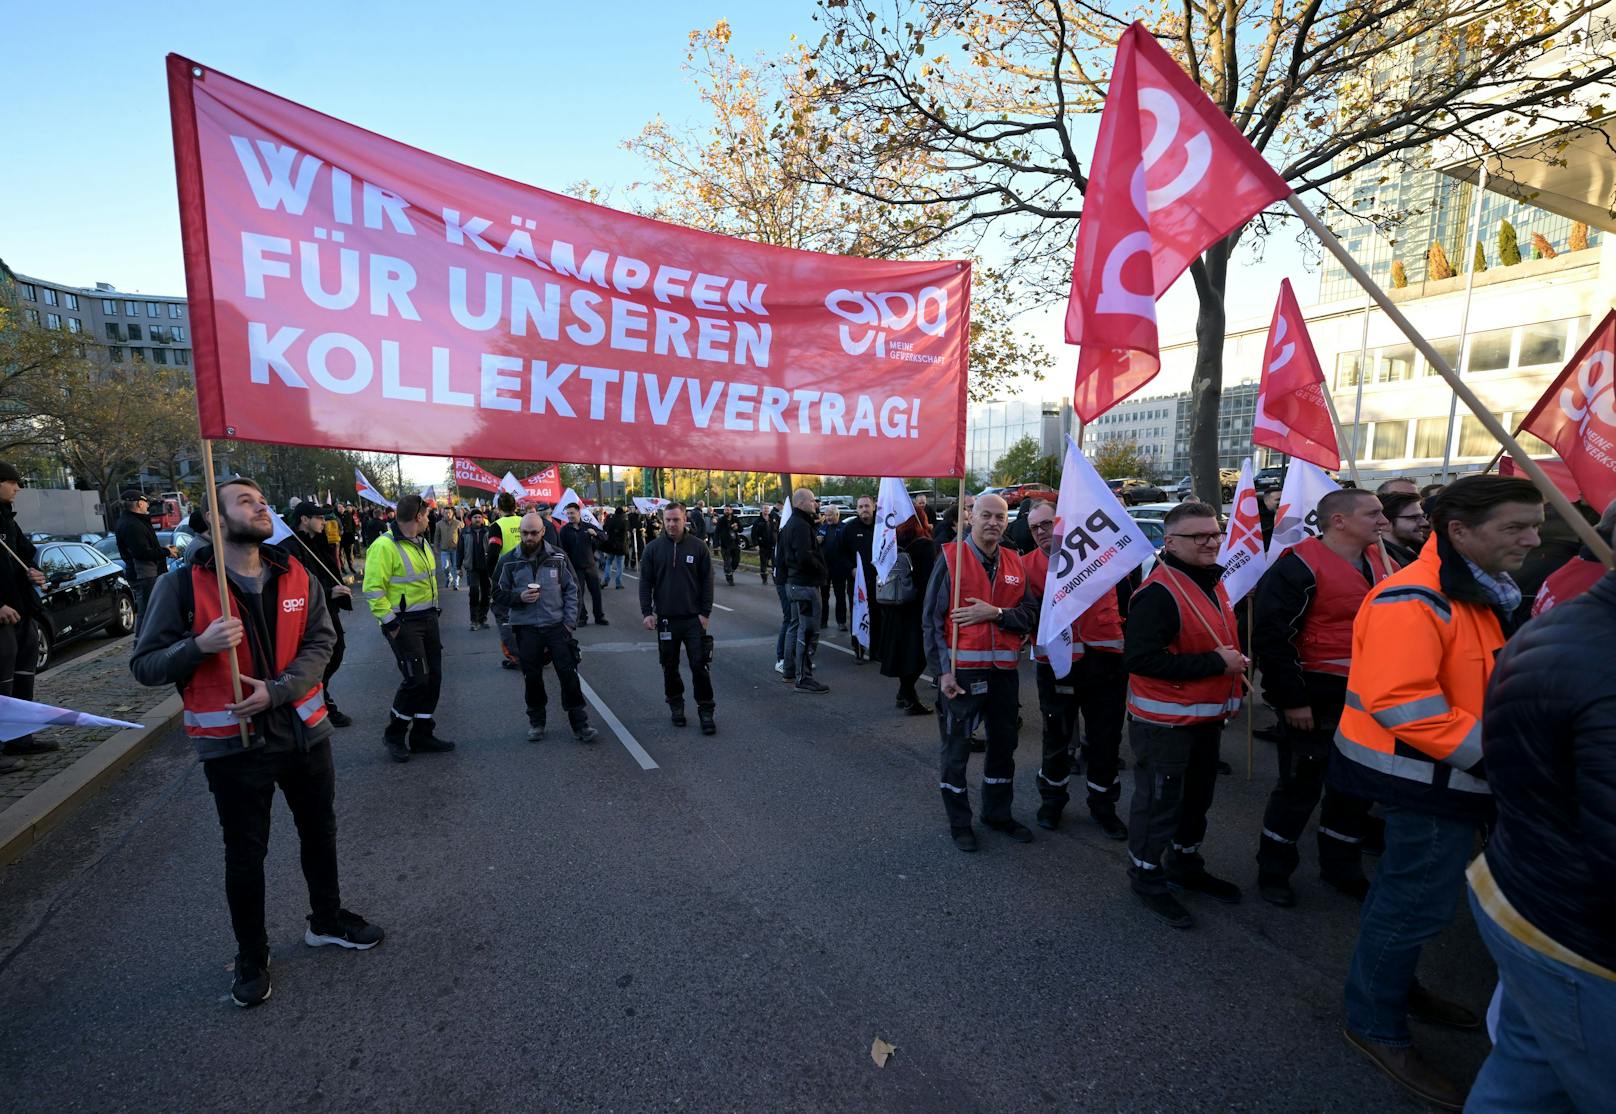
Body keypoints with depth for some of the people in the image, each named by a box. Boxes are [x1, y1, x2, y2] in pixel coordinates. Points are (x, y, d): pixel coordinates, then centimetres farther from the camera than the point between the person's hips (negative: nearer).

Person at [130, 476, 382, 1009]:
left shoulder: (296, 576, -2)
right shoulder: (183, 585, -10)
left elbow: (320, 642, -5)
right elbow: (144, 665, -7)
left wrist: (277, 690, -20)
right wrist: (200, 645, -26)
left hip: (304, 730, 3)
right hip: (233, 743, -3)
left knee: (320, 832, 19)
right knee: (246, 852, 13)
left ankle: (326, 919, 43)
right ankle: (251, 957, 36)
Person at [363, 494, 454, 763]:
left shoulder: (421, 543, 12)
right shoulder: (385, 546, -15)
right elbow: (373, 590, -18)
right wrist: (390, 624, -18)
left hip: (428, 619, 9)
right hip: (403, 624, -9)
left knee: (433, 677, 10)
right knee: (415, 679, -9)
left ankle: (422, 734, 23)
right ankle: (394, 734, 14)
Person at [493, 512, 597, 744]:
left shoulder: (558, 557, -1)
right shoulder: (509, 561, 0)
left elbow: (572, 590, 3)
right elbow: (498, 593, 6)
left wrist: (569, 621, -4)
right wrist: (519, 597, -14)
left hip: (557, 626, 0)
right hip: (526, 629, 1)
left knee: (569, 674, 0)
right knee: (532, 677, 8)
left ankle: (579, 723, 9)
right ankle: (536, 722, 27)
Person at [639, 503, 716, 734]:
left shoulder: (698, 547, -2)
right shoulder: (653, 549, 1)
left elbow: (707, 582, 0)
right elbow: (645, 582, 2)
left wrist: (705, 612, -5)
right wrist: (647, 612, -5)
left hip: (694, 618, -1)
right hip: (665, 618, 2)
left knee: (699, 665, 0)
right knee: (670, 666, 12)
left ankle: (705, 711, 10)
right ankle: (675, 705, 29)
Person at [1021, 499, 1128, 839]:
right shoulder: (1028, 565, 0)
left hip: (1104, 658, 1)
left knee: (1106, 737, 12)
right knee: (1057, 736, 13)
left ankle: (1103, 804, 33)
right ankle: (1052, 799, 35)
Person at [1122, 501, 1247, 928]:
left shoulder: (1211, 581, 9)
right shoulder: (1158, 592, -23)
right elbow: (1141, 658, -30)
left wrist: (1234, 662, 5)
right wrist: (1214, 663, -25)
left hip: (1206, 716, 10)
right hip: (1165, 721, -9)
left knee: (1197, 797, 23)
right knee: (1159, 801, 4)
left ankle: (1185, 865, 43)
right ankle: (1147, 878, 24)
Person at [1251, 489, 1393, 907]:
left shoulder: (1382, 563, 9)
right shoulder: (1300, 566, -17)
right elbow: (1271, 636, -21)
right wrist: (1292, 699, -20)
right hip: (1316, 700, -8)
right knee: (1301, 785, 3)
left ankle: (1341, 866, 38)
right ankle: (1273, 870, 20)